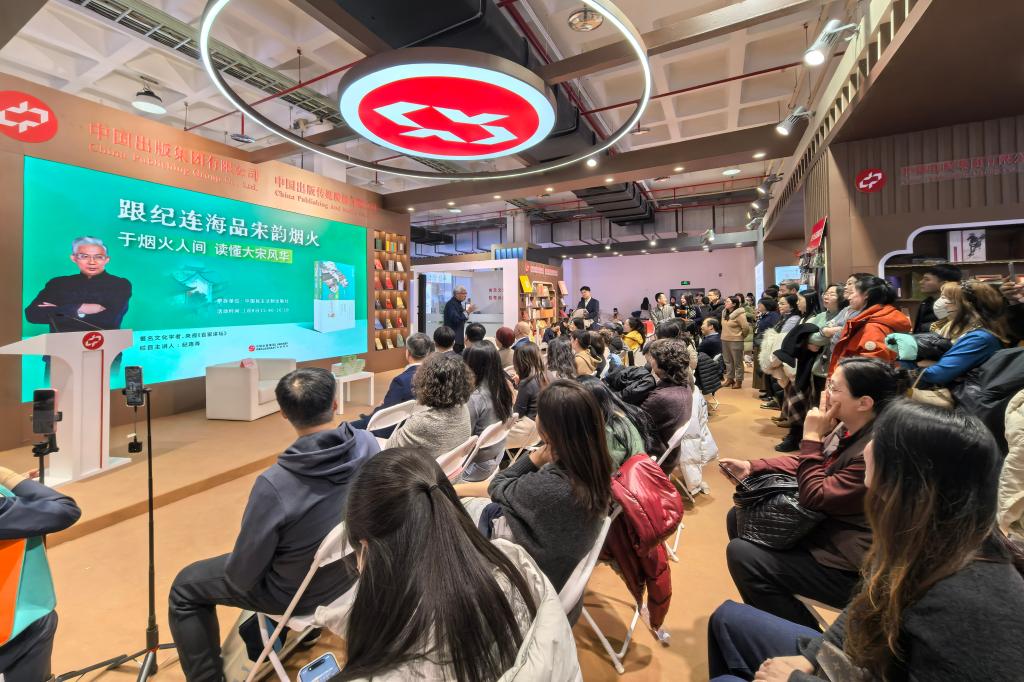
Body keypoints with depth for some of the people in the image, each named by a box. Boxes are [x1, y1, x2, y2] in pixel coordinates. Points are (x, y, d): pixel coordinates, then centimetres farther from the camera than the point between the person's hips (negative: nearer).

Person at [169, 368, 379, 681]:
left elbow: (243, 576, -19)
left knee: (185, 589, 17)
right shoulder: (368, 443, -21)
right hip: (353, 570, 5)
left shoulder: (275, 485, -35)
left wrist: (235, 570, 2)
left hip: (299, 591, -5)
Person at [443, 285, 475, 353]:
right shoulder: (451, 304, -15)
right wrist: (467, 312, -21)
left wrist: (467, 311, 2)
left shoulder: (458, 303, 14)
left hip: (459, 337, 10)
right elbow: (456, 319, -25)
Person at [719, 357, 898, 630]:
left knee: (741, 554, -15)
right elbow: (805, 463, 11)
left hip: (849, 566, -9)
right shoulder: (848, 427, -2)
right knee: (738, 517, 9)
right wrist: (751, 467, -1)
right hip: (823, 526, 9)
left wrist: (812, 437, -24)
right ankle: (766, 598, 28)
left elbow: (814, 498, -27)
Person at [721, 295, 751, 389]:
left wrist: (742, 336, -5)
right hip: (725, 340, 8)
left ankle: (739, 381, 12)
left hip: (736, 341, -8)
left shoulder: (739, 315, -17)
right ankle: (730, 378, 28)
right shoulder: (724, 313, 6)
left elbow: (746, 327, -19)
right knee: (728, 361, 16)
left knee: (737, 362, 3)